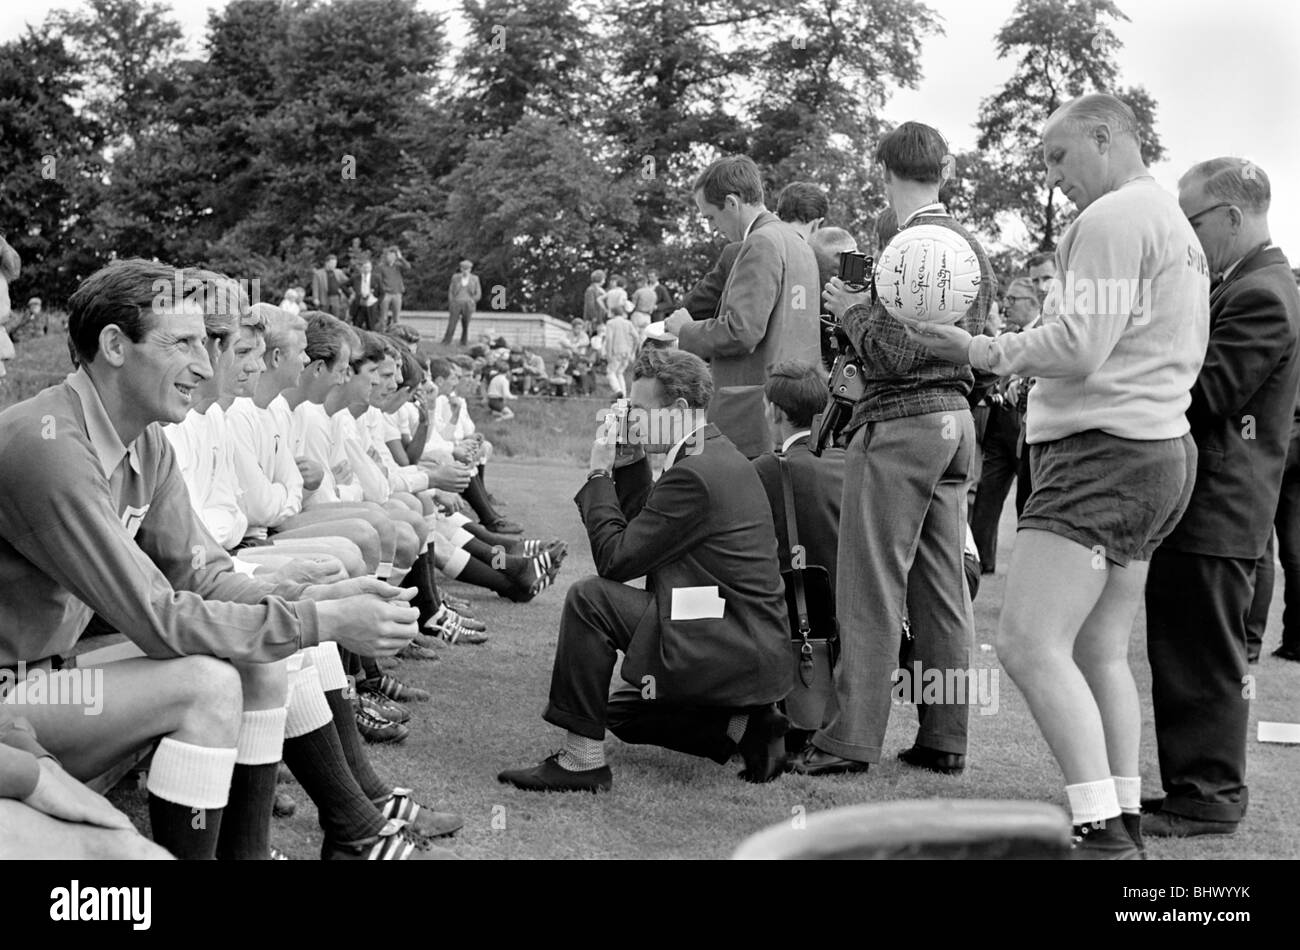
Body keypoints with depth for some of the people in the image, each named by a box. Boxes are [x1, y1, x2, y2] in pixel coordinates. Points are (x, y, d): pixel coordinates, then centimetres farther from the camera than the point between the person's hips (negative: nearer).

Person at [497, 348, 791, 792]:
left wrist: (599, 473, -10)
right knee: (622, 712, 25)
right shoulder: (720, 456, 12)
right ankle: (745, 727, 12)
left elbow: (615, 559, -19)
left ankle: (583, 759, -10)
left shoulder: (694, 473, -21)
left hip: (729, 652, -11)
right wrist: (629, 463, 7)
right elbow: (642, 526, 18)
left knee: (589, 598, -17)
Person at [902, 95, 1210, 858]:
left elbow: (1077, 348, -18)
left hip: (1103, 451, -11)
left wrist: (986, 351, -7)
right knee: (1101, 652, 13)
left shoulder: (1113, 219, -10)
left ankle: (1102, 834, -15)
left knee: (1030, 643, -15)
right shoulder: (1179, 228, 21)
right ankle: (1125, 825, 17)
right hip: (1160, 449, 11)